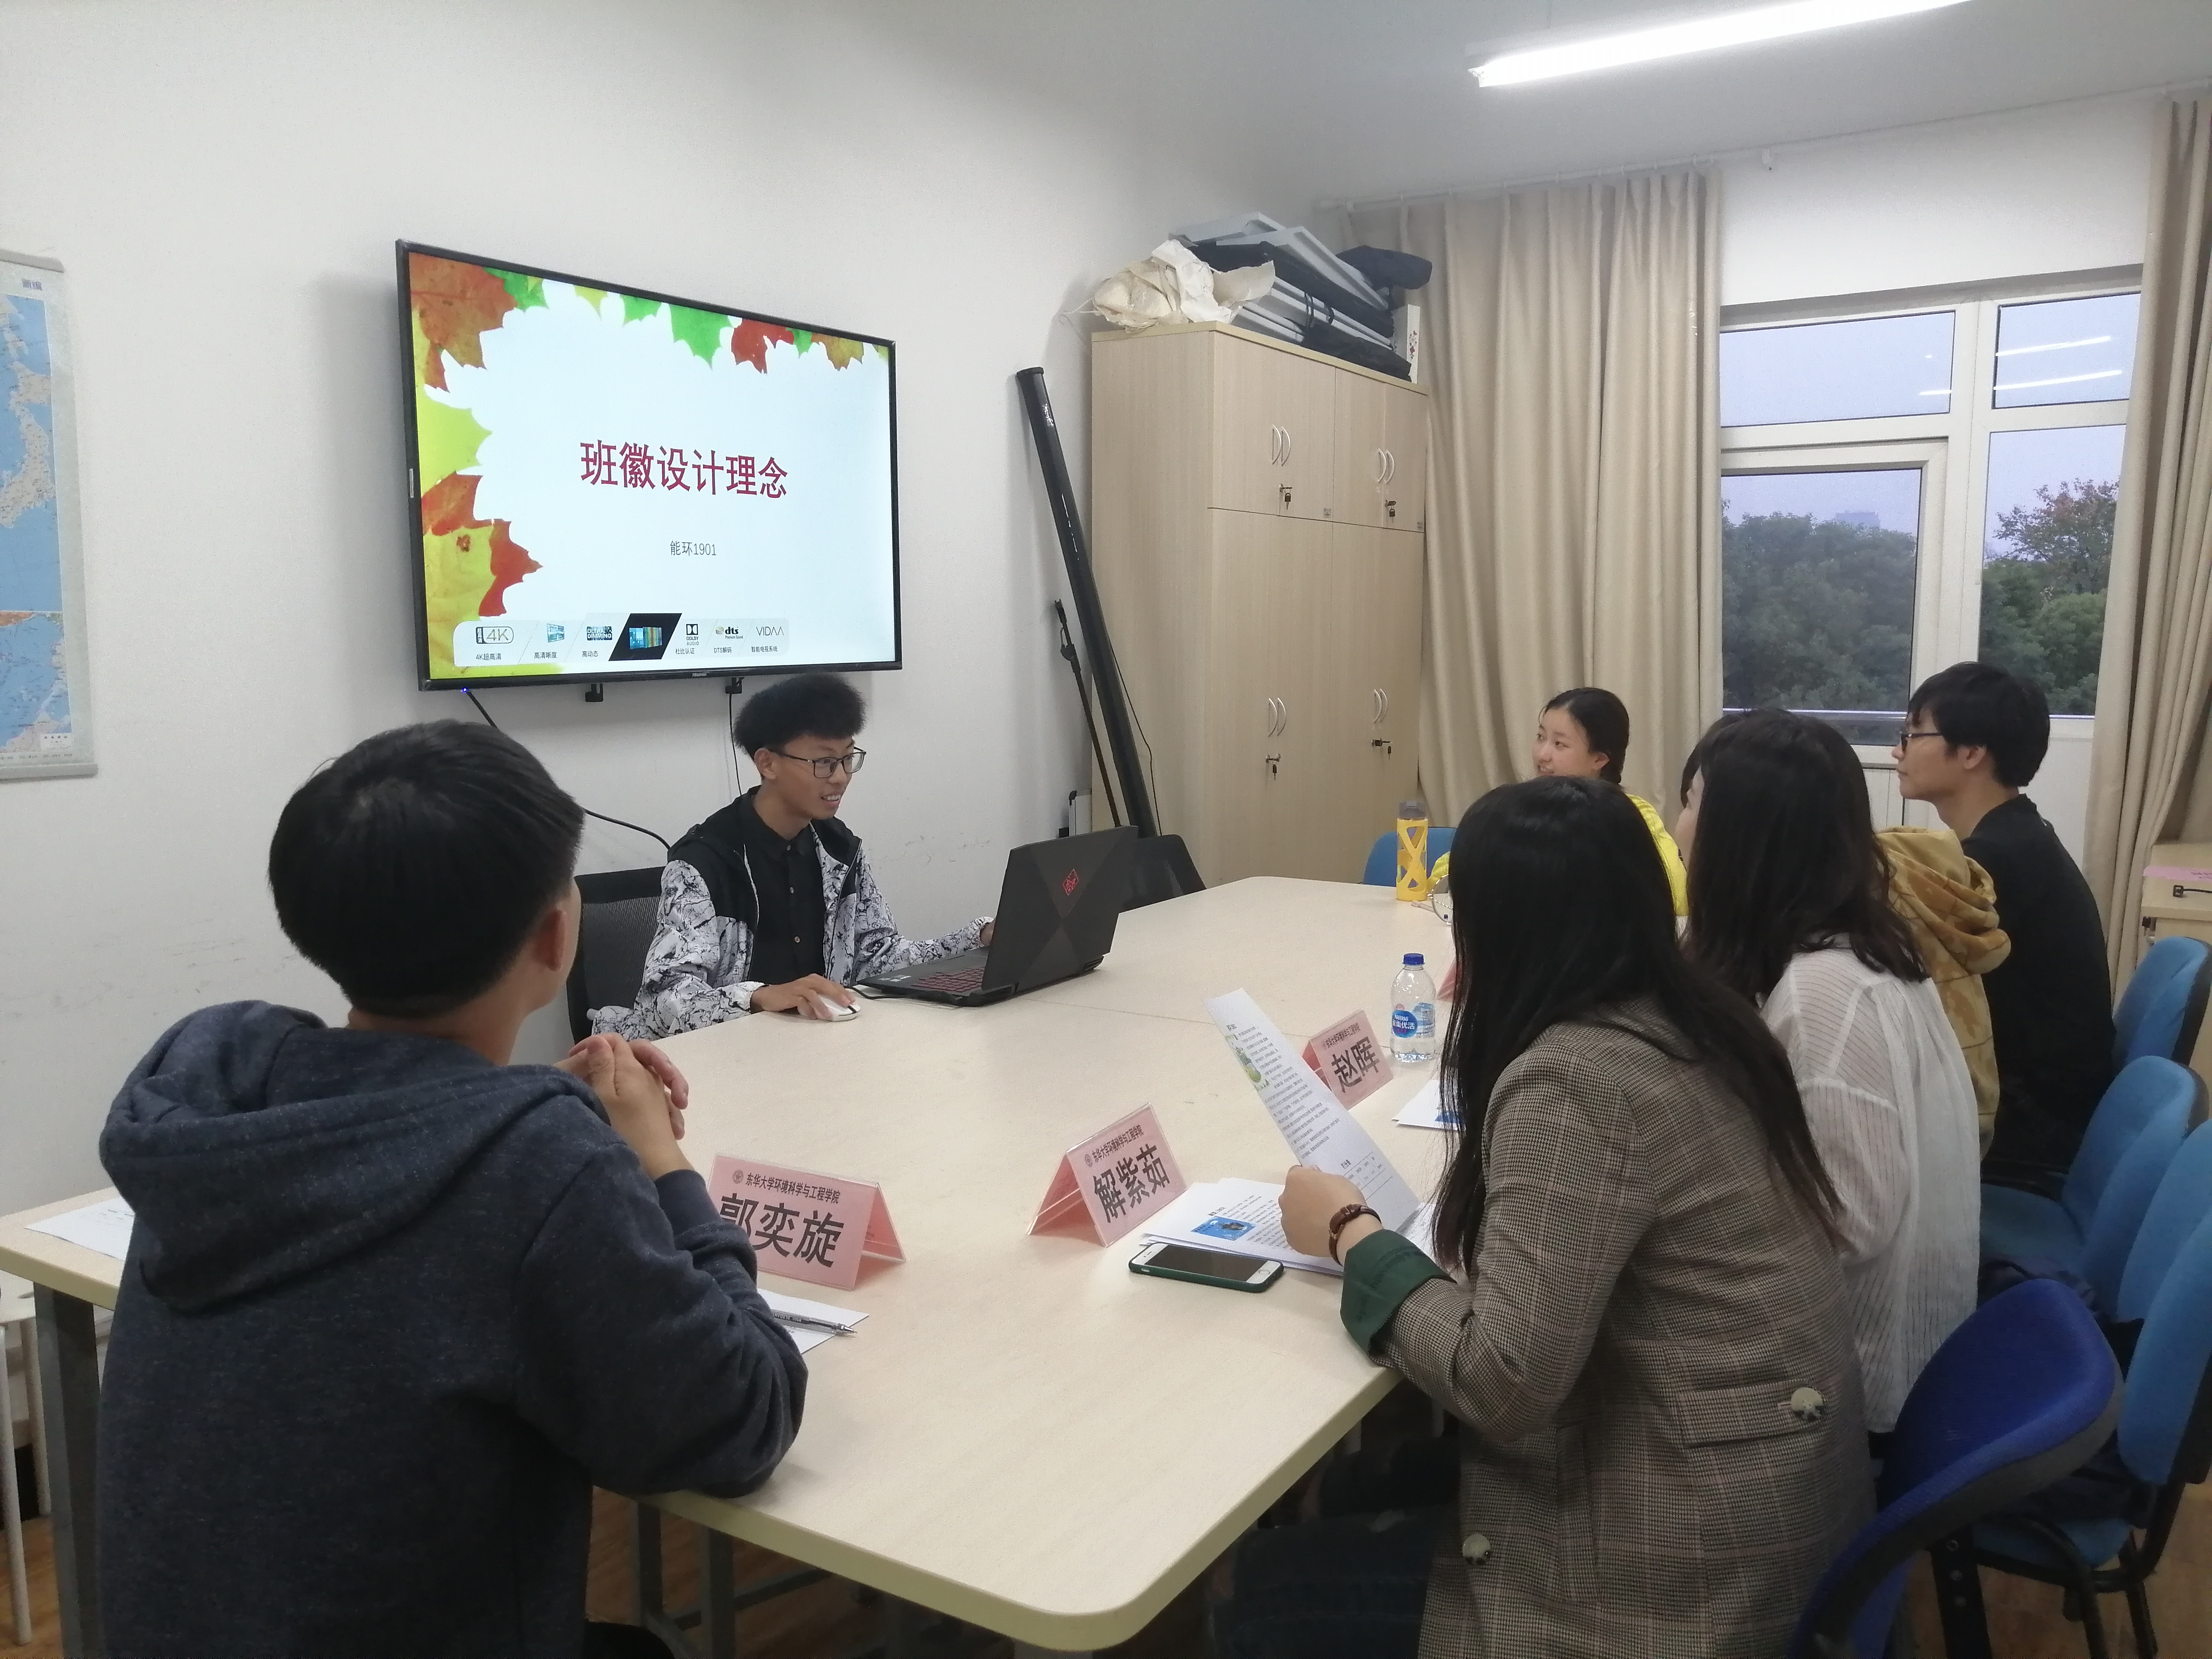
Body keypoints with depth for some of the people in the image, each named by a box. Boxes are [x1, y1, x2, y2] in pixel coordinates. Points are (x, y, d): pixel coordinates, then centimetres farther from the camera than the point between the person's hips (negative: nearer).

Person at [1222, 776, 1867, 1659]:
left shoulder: (1568, 1081, -25)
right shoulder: (1696, 1020, 1)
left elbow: (1504, 1383, -27)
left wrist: (1351, 1233, -13)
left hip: (1687, 1559, -9)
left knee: (1256, 1586, -1)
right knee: (1375, 1493, 19)